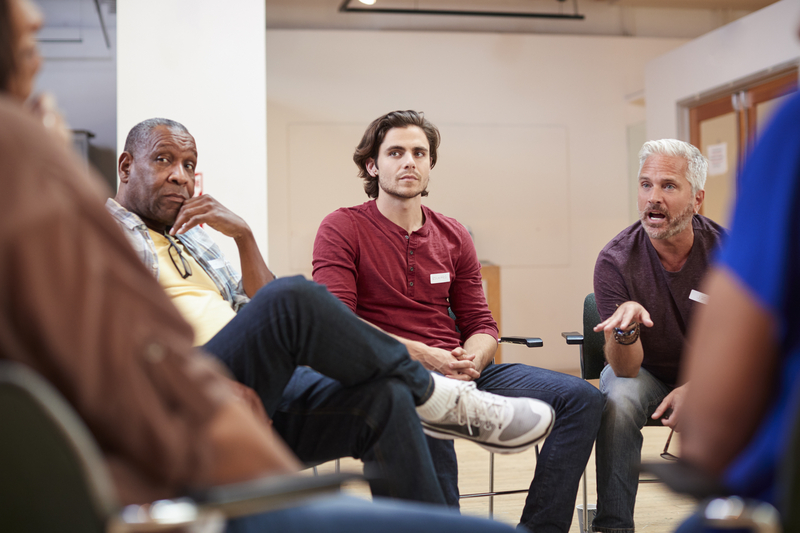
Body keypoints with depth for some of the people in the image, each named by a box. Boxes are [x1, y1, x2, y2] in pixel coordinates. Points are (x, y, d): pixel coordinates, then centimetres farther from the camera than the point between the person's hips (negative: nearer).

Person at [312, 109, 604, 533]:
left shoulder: (453, 236, 17)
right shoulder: (342, 228, 1)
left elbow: (482, 324, 16)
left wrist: (470, 361, -8)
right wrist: (418, 354, -17)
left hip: (460, 369, 6)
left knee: (582, 398, -9)